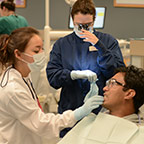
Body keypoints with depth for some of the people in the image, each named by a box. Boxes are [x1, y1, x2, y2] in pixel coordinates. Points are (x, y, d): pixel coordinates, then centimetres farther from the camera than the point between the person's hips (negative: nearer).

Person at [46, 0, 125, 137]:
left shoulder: (108, 41, 5)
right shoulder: (61, 44, 7)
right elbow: (52, 76, -4)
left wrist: (99, 46, -15)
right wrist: (75, 74, -23)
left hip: (100, 110, -1)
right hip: (69, 109, 1)